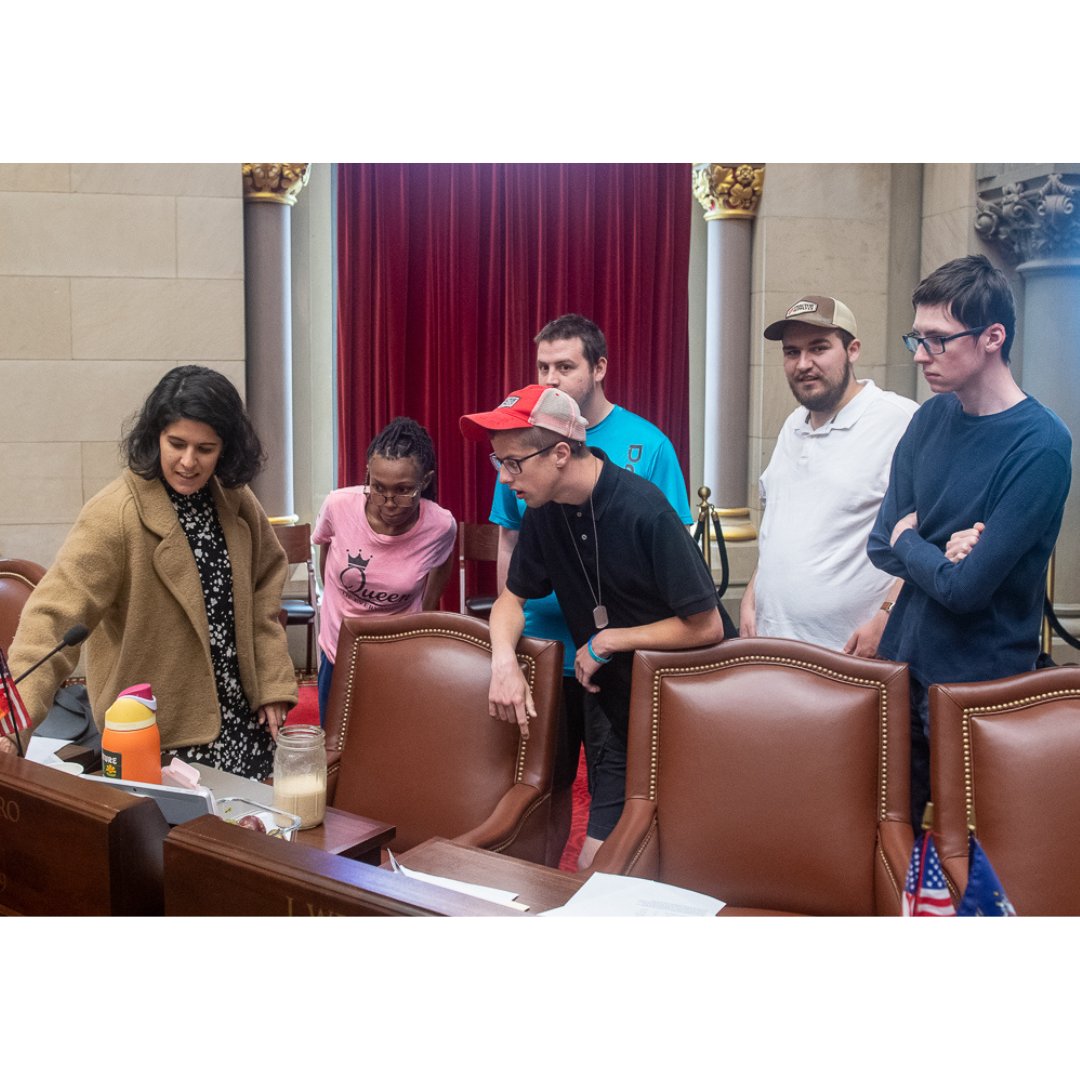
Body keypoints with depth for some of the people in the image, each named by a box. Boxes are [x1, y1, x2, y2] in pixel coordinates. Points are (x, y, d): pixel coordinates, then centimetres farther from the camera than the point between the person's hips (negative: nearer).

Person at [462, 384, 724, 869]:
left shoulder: (645, 511, -23)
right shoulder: (543, 512, -3)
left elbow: (706, 626, -20)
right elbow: (513, 597, 9)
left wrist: (607, 641, -14)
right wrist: (503, 659, -12)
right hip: (605, 701, 6)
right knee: (598, 861, 8)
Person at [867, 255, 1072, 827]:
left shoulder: (1039, 446, -17)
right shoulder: (933, 417, 4)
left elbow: (965, 587, -21)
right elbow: (881, 545, 4)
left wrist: (909, 540, -3)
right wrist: (942, 551, -14)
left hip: (979, 685, -5)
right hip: (902, 666, 5)